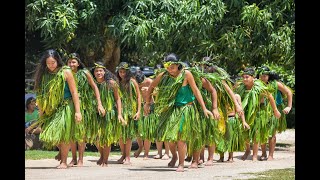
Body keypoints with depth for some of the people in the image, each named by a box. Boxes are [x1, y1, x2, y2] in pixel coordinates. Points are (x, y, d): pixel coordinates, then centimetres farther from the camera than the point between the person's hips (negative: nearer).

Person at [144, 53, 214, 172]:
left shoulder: (186, 74, -11)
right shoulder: (163, 76, -4)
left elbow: (196, 91, -7)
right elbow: (151, 87, 12)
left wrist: (204, 108, -8)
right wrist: (147, 103, 13)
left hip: (186, 109, -3)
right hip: (171, 109, 3)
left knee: (180, 136, -9)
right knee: (169, 135, 3)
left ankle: (181, 164, 0)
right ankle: (174, 156, 33)